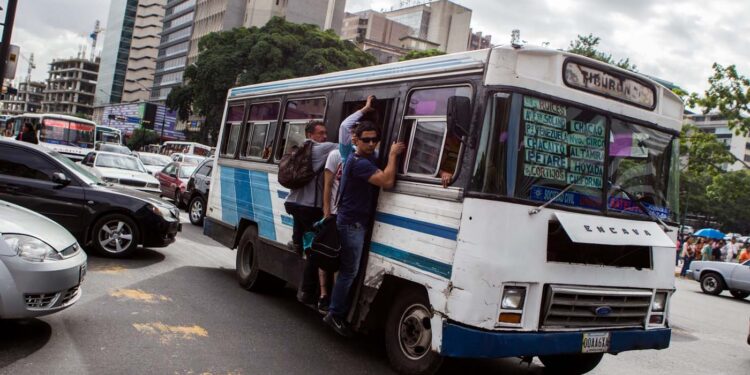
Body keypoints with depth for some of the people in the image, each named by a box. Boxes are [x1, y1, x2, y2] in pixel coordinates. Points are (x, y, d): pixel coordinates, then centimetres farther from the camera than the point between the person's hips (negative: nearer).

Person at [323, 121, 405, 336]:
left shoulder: (367, 159, 13)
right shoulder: (359, 163, -20)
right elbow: (387, 181, -29)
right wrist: (393, 154, -19)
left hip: (356, 223, 10)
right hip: (352, 224, -10)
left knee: (349, 269, 14)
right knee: (349, 271, -5)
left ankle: (341, 311, 23)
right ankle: (335, 315, 5)